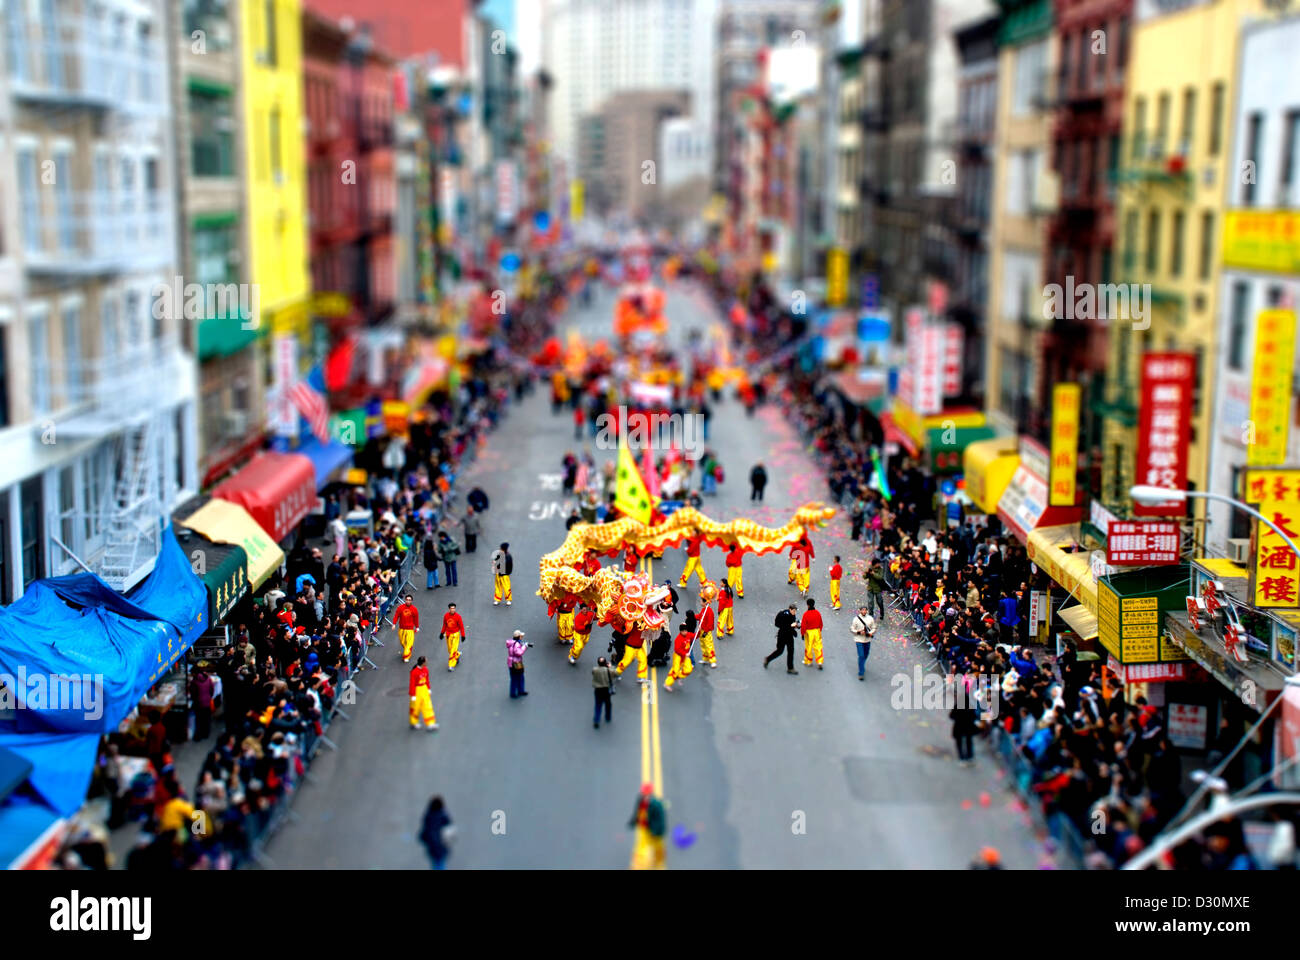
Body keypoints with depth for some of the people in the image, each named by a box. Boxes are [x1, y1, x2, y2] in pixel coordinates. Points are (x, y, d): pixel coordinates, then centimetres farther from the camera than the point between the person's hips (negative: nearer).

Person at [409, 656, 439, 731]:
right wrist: (413, 696, -16)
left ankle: (430, 724, 9)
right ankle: (414, 723, 29)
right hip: (417, 690, -6)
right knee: (415, 708, 10)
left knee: (427, 706, 5)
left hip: (424, 689, 6)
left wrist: (429, 689, 17)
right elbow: (412, 684, -19)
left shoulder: (425, 669, -2)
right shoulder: (414, 672, -24)